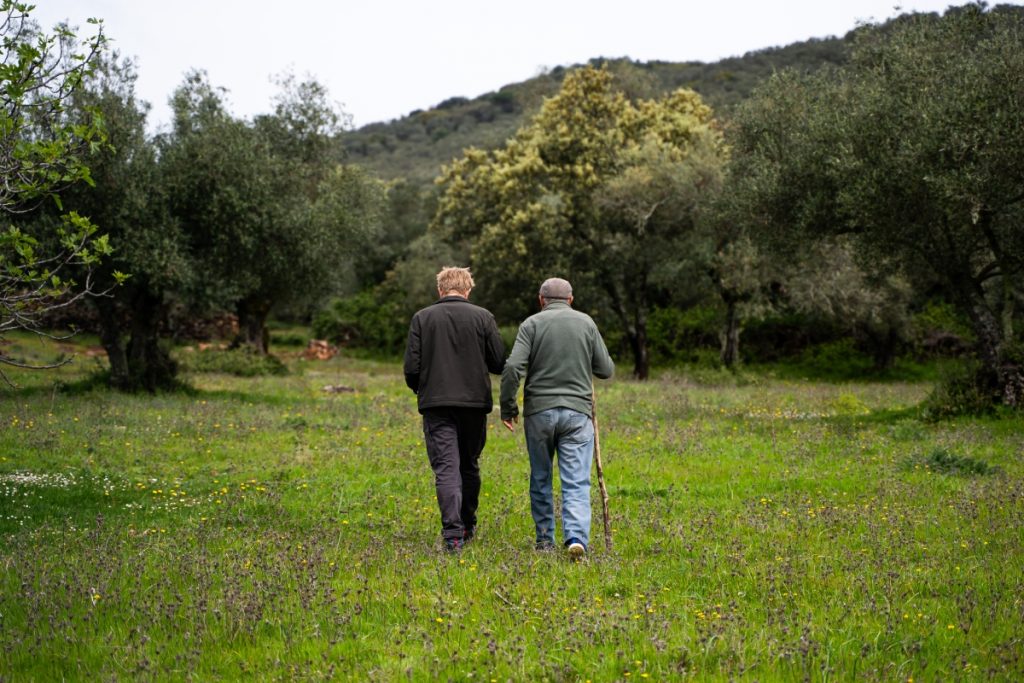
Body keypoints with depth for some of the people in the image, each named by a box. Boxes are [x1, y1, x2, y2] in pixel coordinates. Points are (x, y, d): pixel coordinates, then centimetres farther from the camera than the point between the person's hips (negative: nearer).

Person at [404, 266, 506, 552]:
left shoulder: (421, 318, 1)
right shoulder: (483, 317, 1)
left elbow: (411, 368, -2)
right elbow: (500, 364, 0)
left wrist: (420, 390, 18)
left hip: (436, 404, -1)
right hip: (475, 402, 1)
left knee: (446, 468, -4)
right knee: (469, 466, 17)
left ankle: (452, 532, -17)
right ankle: (467, 526, 26)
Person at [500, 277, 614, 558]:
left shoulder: (532, 324, 0)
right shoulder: (586, 322, 5)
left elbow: (513, 368, -11)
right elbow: (606, 369, 8)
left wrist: (508, 407, -1)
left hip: (539, 411, 0)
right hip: (577, 411, 0)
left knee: (540, 479, 14)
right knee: (576, 482, -2)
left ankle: (545, 538, 20)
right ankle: (576, 537, -19)